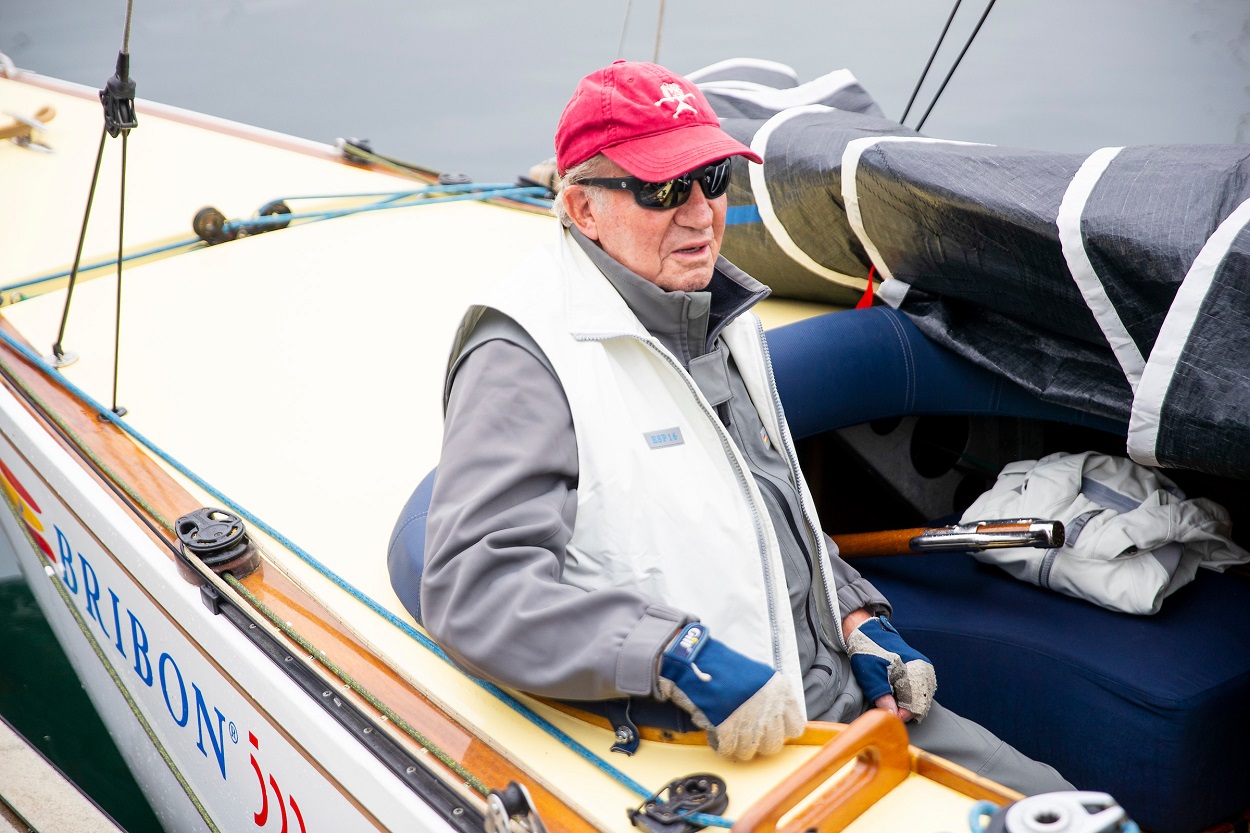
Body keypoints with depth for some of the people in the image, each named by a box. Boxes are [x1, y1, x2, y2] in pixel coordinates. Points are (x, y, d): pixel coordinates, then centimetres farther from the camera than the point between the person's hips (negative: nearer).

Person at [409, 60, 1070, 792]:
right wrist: (678, 656, -32)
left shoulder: (729, 320, 15)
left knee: (1047, 801, 5)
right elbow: (474, 585, -25)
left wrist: (857, 619, 12)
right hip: (706, 753, -8)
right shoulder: (526, 357, -15)